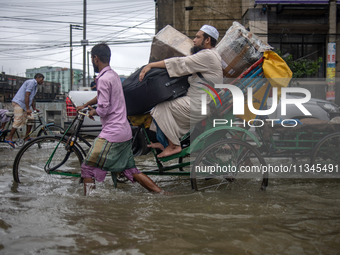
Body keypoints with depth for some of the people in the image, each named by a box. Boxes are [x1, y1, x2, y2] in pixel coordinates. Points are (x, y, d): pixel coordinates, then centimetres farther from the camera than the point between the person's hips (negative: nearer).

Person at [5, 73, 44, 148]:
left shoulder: (35, 85, 20)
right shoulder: (31, 82, -12)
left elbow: (32, 98, 25)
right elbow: (26, 96, -20)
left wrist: (34, 108, 18)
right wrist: (28, 109, -23)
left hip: (24, 105, 10)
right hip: (18, 102, -10)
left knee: (30, 119, 3)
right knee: (18, 121, -14)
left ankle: (27, 138, 7)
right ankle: (9, 138, -7)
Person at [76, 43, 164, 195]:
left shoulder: (103, 79, -15)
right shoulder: (113, 75, 15)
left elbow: (103, 109, -20)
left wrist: (93, 112, 2)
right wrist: (85, 105, 45)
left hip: (112, 134, -9)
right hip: (125, 132, 9)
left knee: (87, 168, 1)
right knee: (130, 170, 14)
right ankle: (161, 194, 11)